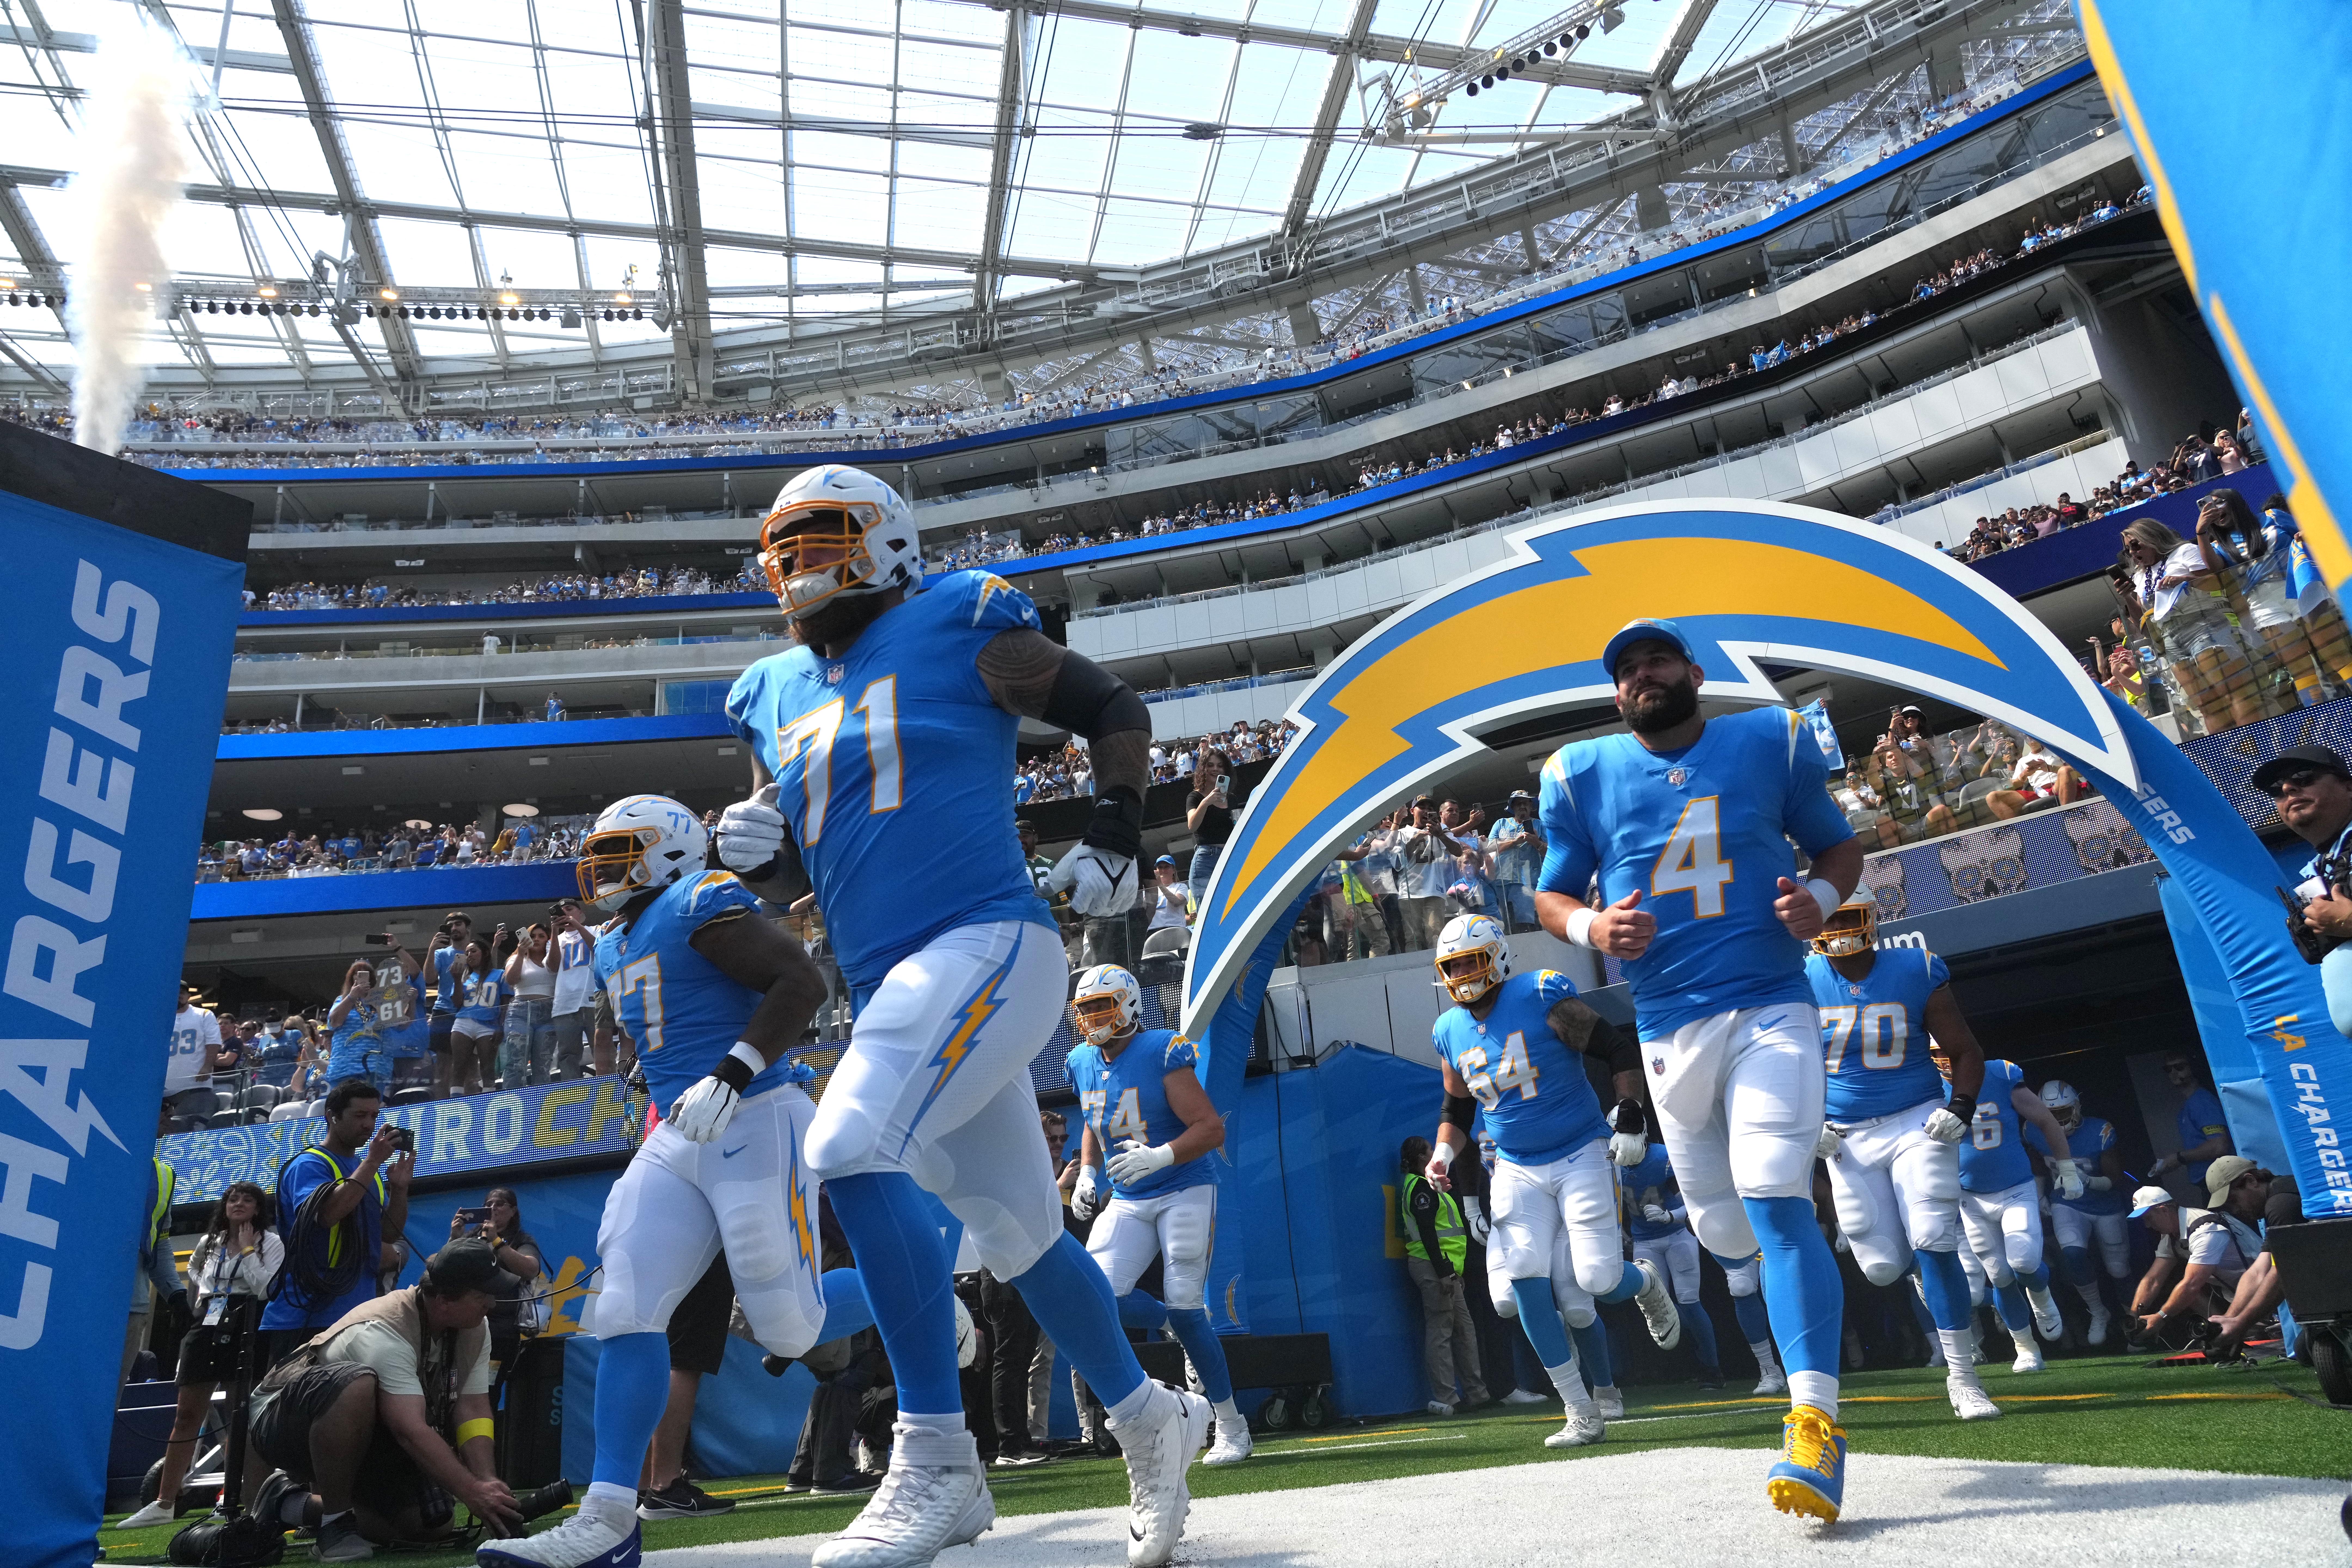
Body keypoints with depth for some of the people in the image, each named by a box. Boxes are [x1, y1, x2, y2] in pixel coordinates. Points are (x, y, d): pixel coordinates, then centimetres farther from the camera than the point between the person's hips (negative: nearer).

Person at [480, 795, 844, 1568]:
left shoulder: (701, 905, -10)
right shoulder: (615, 948, 19)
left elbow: (803, 982, -20)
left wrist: (732, 1076, -27)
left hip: (756, 1123, -9)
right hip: (678, 1137, 9)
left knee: (791, 1330, -5)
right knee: (628, 1310, -2)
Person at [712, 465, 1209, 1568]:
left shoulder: (959, 627, 0)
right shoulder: (776, 695, 17)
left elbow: (1114, 710, 6)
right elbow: (792, 878, 22)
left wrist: (1112, 834, -5)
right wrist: (757, 850, 1)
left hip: (988, 946, -7)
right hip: (892, 994, 7)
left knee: (851, 1149, -25)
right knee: (1017, 1235, 14)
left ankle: (938, 1463, -12)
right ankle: (1149, 1418, 35)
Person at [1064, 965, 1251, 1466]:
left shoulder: (1162, 1054, -16)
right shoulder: (1084, 1063, 5)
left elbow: (1212, 1129, -19)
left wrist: (1159, 1157, -33)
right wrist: (1087, 1175, 6)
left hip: (1184, 1192, -6)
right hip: (1126, 1202, 6)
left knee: (1185, 1312, -9)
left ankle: (1231, 1427, 11)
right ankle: (1187, 1331, 16)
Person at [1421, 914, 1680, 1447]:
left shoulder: (1543, 999, -14)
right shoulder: (1450, 1033, 3)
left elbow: (1621, 1052, -8)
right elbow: (1457, 1110, 16)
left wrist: (1629, 1114, -15)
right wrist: (1443, 1155, -1)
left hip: (1580, 1156, -4)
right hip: (1517, 1169, 4)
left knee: (1599, 1282, -12)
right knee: (1527, 1277, -13)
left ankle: (1646, 1282, 29)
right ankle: (1584, 1416, -1)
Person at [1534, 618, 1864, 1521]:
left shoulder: (1771, 741, 2)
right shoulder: (1582, 775, 2)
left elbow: (1839, 845, 12)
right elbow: (1552, 895, 9)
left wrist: (1820, 895, -10)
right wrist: (1591, 927, -14)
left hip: (1771, 1007, -2)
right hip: (1670, 1028, 2)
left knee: (1775, 1205, -17)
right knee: (1726, 1234, 10)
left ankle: (1814, 1422, -9)